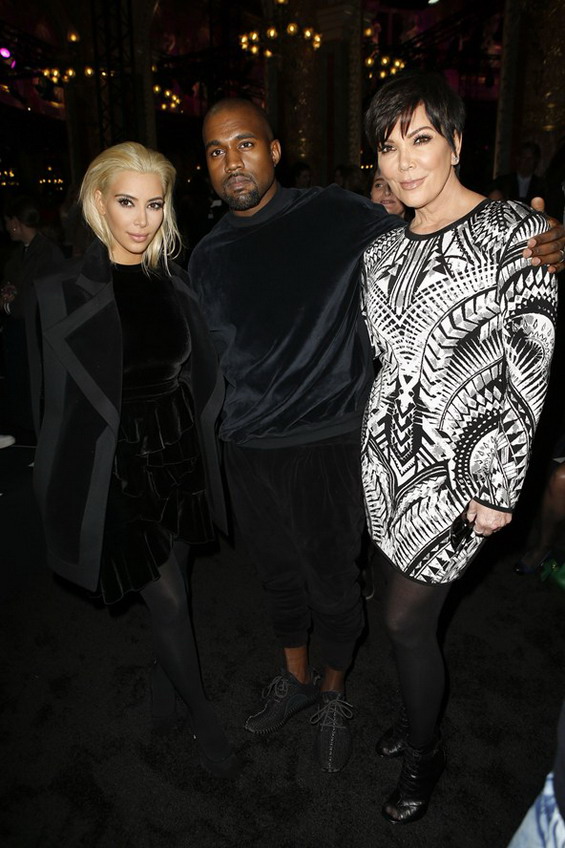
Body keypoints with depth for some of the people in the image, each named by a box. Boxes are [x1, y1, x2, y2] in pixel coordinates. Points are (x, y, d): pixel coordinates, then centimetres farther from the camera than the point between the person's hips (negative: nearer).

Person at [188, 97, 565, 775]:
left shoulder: (334, 216, -7)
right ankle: (296, 679, 49)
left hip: (326, 445, -4)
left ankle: (334, 696, 42)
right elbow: (211, 363, 12)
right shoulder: (207, 259, 6)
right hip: (247, 452, 4)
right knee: (278, 573, 21)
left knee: (332, 582, 13)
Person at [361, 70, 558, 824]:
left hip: (461, 459, -5)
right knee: (410, 611, 19)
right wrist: (380, 438, 13)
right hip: (391, 448, 6)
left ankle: (423, 753, 32)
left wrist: (502, 485, -14)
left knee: (406, 621, 4)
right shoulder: (385, 250, 8)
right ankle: (418, 714, 46)